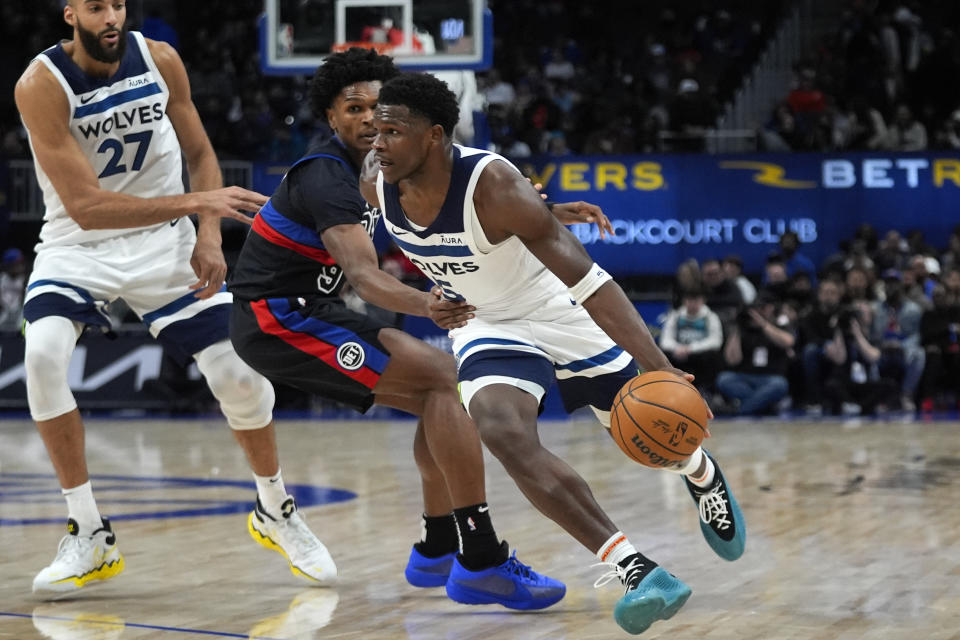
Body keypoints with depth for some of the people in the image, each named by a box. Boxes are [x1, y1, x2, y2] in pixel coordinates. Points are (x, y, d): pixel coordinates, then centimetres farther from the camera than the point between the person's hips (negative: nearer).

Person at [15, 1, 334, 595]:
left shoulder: (160, 60, -9)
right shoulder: (41, 85, -21)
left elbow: (200, 153, 5)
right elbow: (84, 206, -27)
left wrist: (209, 236, -10)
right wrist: (195, 202, -34)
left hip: (163, 242, 3)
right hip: (78, 245, -2)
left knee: (238, 371, -5)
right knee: (43, 352, -29)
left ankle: (276, 511, 23)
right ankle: (89, 535, -15)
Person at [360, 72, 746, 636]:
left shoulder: (491, 185, -35)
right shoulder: (375, 183, -19)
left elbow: (588, 279, -37)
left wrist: (658, 367, -44)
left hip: (557, 311, -3)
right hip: (489, 329, 3)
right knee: (503, 433, -27)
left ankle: (701, 474, 54)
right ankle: (630, 566, -28)